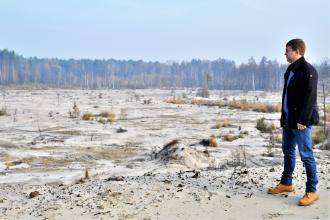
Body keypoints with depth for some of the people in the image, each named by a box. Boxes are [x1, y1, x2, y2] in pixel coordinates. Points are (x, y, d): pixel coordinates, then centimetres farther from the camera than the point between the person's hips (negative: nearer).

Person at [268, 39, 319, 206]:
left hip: (300, 121, -9)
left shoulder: (308, 70, -13)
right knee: (287, 151, 16)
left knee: (306, 154, -4)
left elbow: (310, 97, -19)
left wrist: (302, 120, -22)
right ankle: (286, 184, 29)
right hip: (288, 119, 10)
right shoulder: (290, 70, 15)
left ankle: (311, 191, 5)